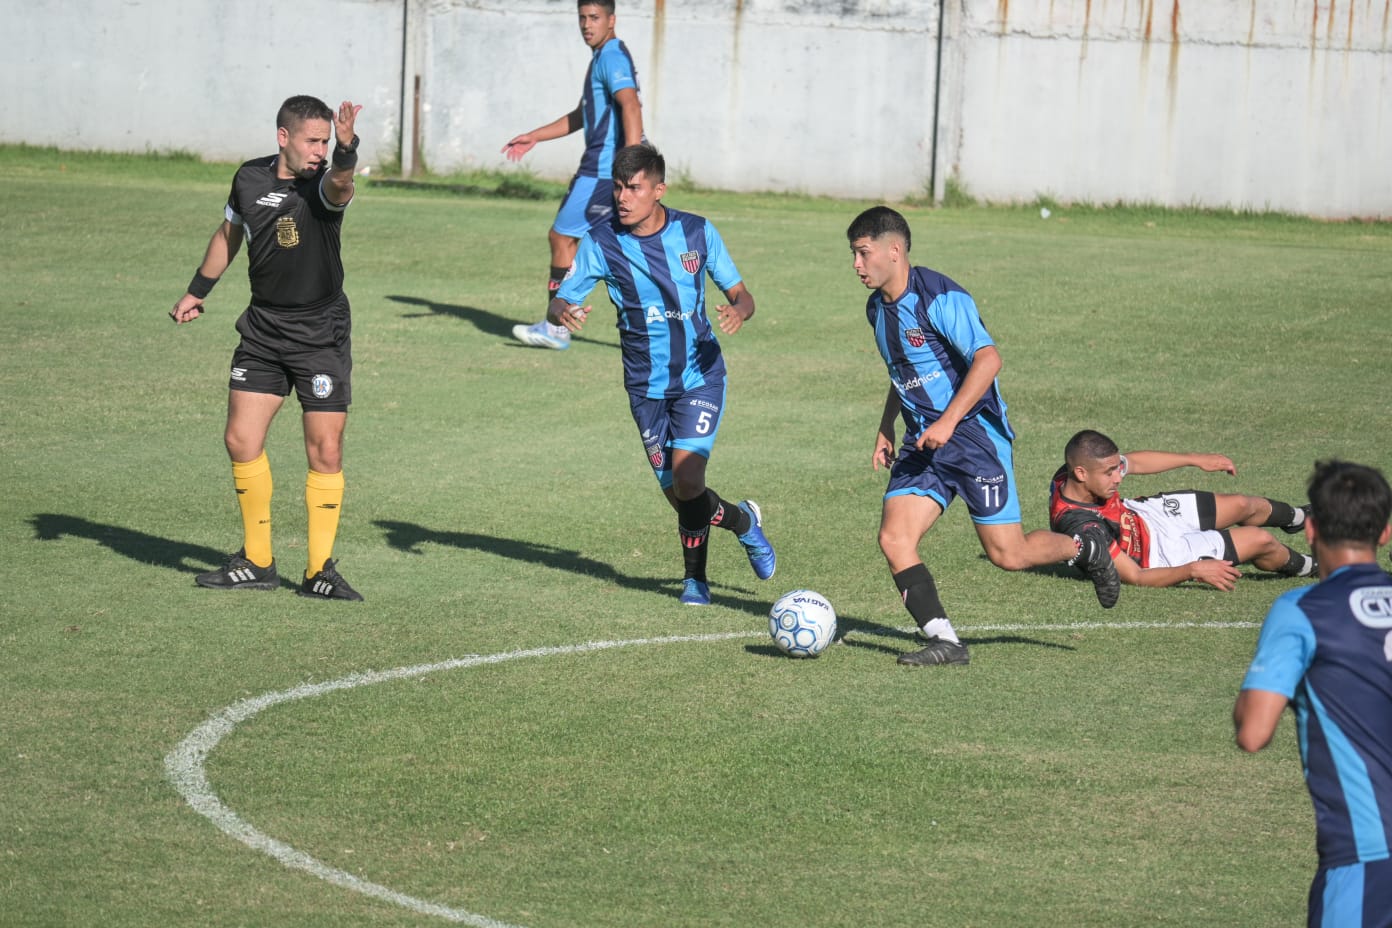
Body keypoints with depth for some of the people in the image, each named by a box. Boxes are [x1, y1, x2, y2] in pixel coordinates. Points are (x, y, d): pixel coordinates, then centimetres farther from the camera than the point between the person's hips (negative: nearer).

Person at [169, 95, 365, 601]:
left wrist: (346, 149, -63)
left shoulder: (323, 185, -16)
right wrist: (197, 291, 23)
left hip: (321, 335, -4)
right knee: (241, 440, 1)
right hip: (263, 328, 4)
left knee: (325, 451, -7)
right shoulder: (250, 179, -2)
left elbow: (340, 183, -42)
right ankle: (257, 562, 15)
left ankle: (320, 569, 6)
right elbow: (230, 232, 18)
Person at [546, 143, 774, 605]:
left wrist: (738, 311, -21)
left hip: (700, 375, -2)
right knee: (678, 494, 4)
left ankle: (695, 576, 10)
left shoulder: (697, 232, -5)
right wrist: (563, 313, -32)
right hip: (647, 387, 2)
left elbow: (740, 294, 3)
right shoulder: (601, 242, -7)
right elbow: (559, 302, -8)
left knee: (687, 484, -17)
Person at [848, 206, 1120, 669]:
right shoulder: (878, 307, 10)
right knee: (894, 538, -11)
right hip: (922, 443, 8)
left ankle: (1086, 547, 24)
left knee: (1007, 554, -5)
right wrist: (885, 429, 20)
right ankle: (943, 641, -9)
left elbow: (987, 359, -24)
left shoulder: (939, 297, -17)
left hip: (974, 433, -8)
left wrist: (948, 422, -28)